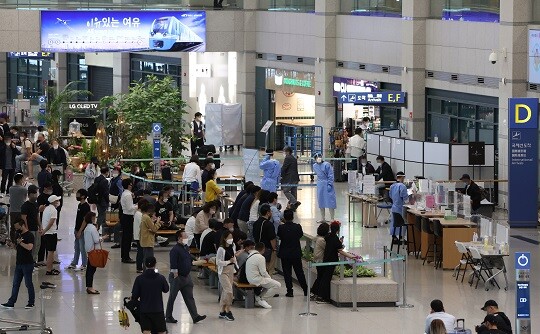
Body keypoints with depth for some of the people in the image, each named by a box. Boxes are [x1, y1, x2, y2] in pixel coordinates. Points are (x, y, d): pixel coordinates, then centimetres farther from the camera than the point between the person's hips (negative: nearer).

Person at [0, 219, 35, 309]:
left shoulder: (29, 235, -13)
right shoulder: (19, 235, 13)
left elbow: (29, 247, -26)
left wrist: (20, 242, -22)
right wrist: (12, 244, 2)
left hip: (27, 264, -8)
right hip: (19, 263, 8)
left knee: (28, 283, 0)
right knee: (15, 284, 8)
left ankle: (31, 303, 10)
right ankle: (11, 303, 9)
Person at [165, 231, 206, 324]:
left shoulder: (186, 247, 9)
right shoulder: (175, 250, -19)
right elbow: (173, 265, -23)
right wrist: (175, 275, -24)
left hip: (186, 277, 8)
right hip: (178, 277, -8)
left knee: (189, 297, 5)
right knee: (172, 298, 5)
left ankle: (195, 316, 3)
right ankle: (168, 317, 15)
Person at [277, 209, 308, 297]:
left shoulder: (281, 228, -14)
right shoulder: (298, 227, -9)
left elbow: (279, 236, 2)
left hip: (285, 254, -2)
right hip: (296, 253, 2)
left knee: (287, 273, 5)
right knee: (299, 272, 13)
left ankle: (290, 291, 2)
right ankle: (306, 291, 17)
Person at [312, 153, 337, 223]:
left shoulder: (326, 165, -12)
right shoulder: (314, 166, 6)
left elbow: (330, 175, -12)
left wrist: (329, 184, -17)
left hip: (327, 184, -6)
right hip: (320, 185, 6)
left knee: (330, 201, -5)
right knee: (321, 202, 10)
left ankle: (332, 219, 0)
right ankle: (323, 218, 21)